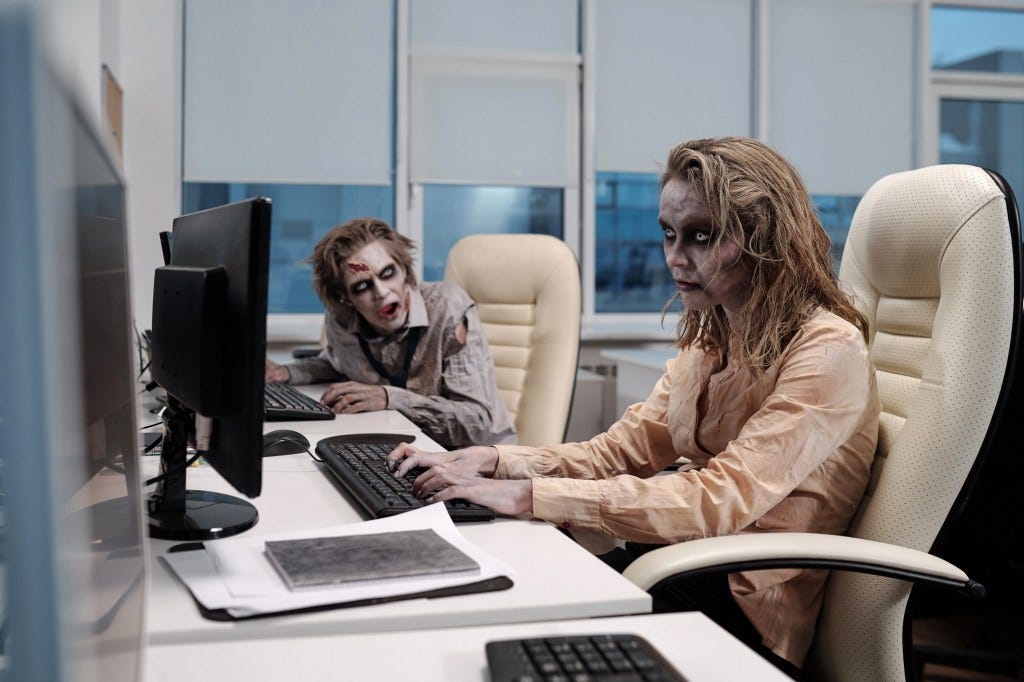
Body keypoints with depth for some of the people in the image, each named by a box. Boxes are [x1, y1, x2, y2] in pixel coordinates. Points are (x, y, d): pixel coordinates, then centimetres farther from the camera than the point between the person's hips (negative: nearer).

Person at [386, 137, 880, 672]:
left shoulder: (828, 352, -18)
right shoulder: (711, 338, 9)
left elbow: (719, 501, -27)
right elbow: (622, 450, 5)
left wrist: (529, 495, -29)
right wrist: (492, 462, -11)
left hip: (746, 610, -7)